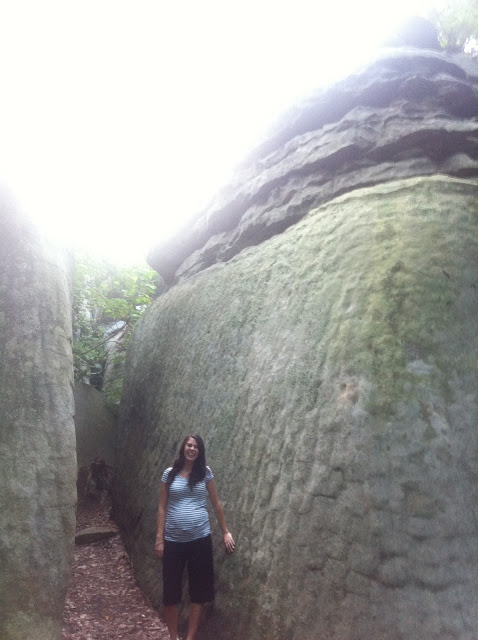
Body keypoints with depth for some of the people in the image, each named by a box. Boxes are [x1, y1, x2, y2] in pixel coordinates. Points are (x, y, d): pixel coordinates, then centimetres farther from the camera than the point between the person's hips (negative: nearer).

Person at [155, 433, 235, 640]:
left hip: (200, 539, 0)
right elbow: (162, 507, 2)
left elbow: (216, 504, 6)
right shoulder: (169, 474, -1)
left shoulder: (205, 473, -1)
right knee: (171, 591, 10)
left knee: (199, 590, 9)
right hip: (173, 540, 0)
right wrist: (159, 538, 0)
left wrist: (225, 532, 8)